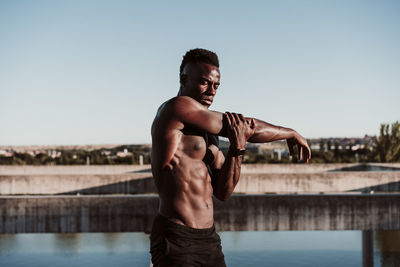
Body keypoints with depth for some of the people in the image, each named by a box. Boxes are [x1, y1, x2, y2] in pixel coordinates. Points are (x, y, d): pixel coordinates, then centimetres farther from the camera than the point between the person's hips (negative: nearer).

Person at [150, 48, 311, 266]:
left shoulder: (207, 134, 16)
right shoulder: (177, 106, -9)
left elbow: (222, 193, 7)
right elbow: (251, 129, -7)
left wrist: (238, 148, -7)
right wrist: (291, 134, 7)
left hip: (209, 240, 9)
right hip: (176, 239, -9)